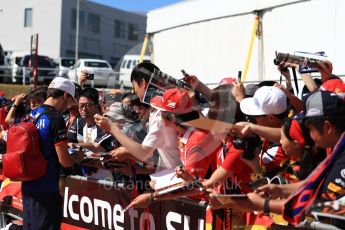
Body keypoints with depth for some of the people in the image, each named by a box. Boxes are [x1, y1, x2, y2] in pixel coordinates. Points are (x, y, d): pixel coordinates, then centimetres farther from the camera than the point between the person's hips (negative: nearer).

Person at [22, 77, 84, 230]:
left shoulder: (31, 115, 8)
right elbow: (64, 161, -17)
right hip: (46, 189, -8)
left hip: (27, 186, 8)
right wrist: (77, 157, 3)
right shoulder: (56, 119, -16)